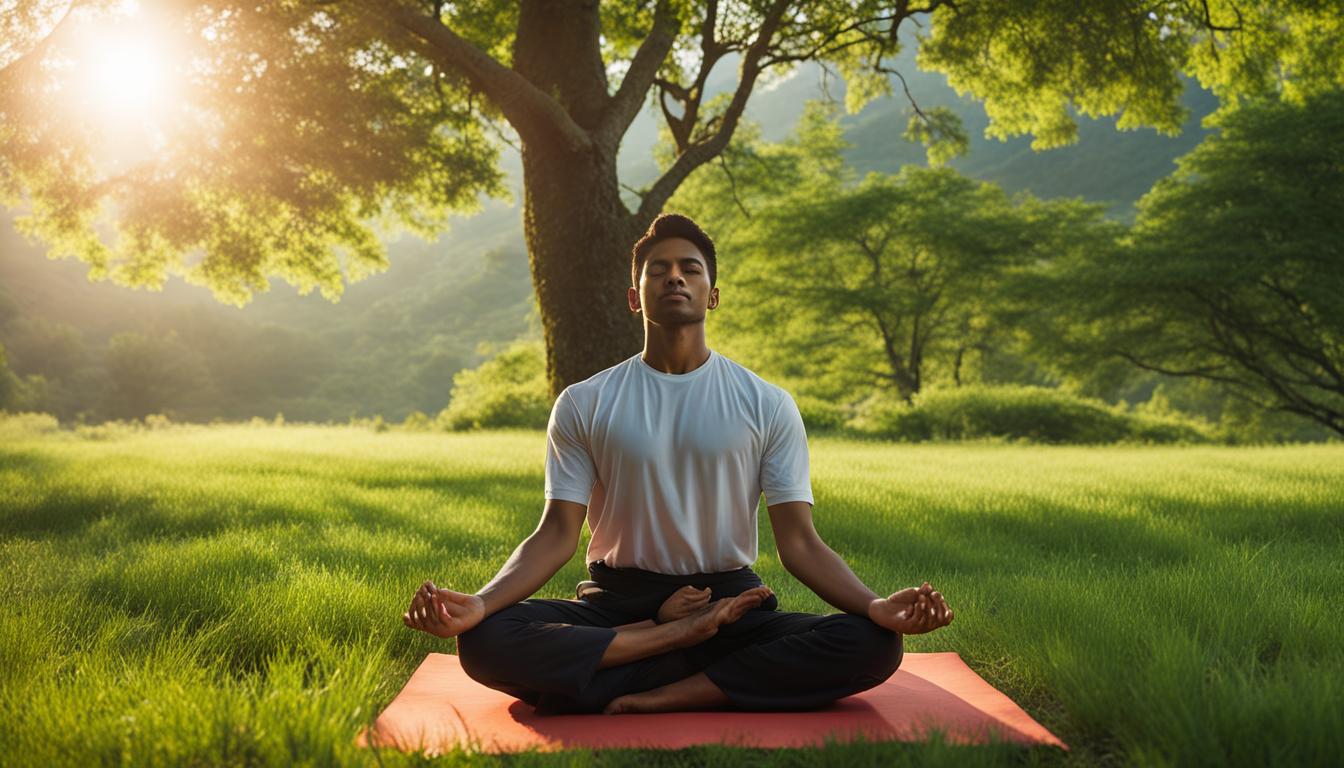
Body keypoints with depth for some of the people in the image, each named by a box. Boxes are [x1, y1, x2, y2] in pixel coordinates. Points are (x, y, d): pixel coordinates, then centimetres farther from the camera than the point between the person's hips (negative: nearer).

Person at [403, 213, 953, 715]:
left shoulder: (767, 406, 1)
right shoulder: (583, 405, 2)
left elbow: (798, 540, -3)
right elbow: (558, 534, -3)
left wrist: (875, 605, -22)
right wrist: (479, 603, -22)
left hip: (732, 603, 0)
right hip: (616, 603, 0)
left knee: (875, 645, -26)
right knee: (483, 640, -29)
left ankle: (659, 698, -25)